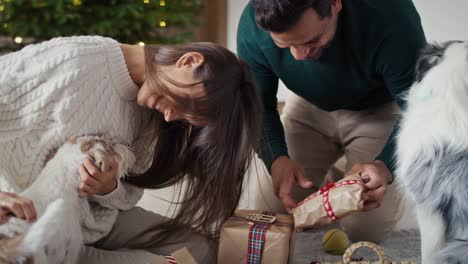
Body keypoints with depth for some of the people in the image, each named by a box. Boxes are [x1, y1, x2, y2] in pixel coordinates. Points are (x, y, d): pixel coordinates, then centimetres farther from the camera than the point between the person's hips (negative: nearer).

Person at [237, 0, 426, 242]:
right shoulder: (252, 26, -30)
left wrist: (385, 166, -47)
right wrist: (276, 160, -36)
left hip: (378, 108, -2)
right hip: (309, 106, 3)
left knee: (363, 229, -11)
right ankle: (332, 176, 26)